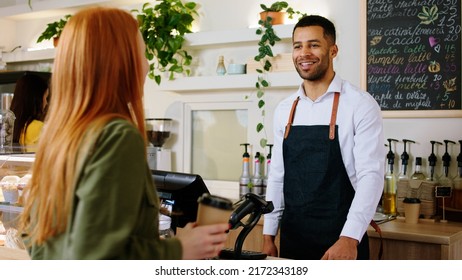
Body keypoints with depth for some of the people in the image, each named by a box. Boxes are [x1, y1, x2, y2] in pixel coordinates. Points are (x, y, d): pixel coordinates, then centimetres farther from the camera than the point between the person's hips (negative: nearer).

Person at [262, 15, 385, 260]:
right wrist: (268, 235, 7)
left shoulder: (361, 105, -9)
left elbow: (370, 175, -15)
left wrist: (349, 238, -25)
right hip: (291, 238, 5)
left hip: (342, 241, -4)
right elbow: (277, 175, 10)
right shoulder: (284, 110, 6)